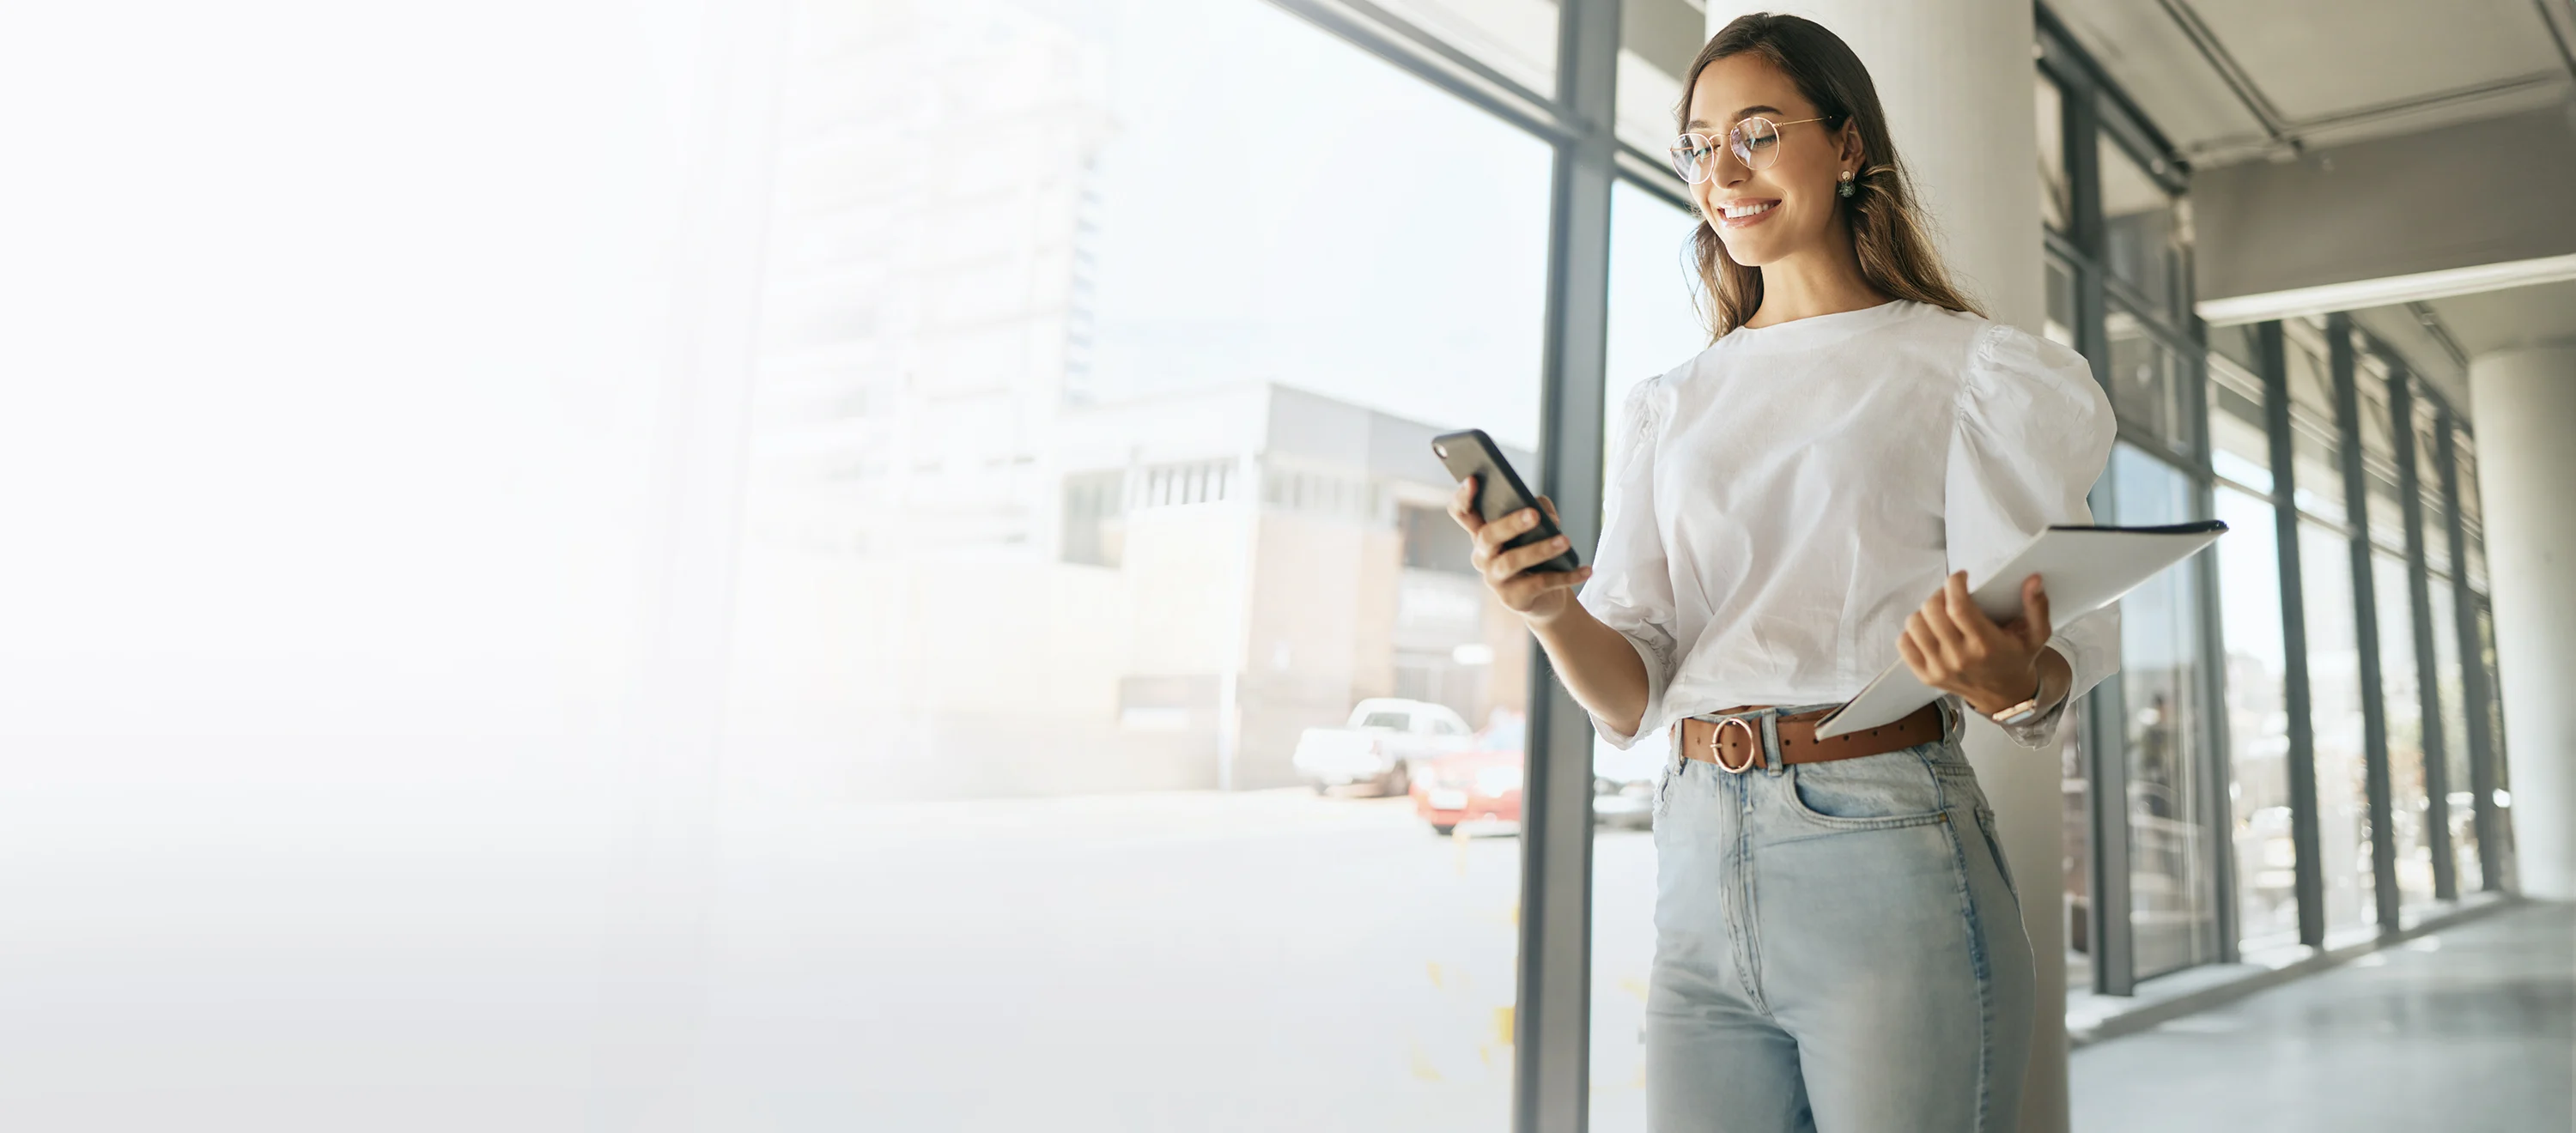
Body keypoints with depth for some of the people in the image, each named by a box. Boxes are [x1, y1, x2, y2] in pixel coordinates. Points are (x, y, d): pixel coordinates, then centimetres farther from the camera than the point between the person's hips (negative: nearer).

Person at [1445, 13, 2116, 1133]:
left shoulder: (1966, 368, 4)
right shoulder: (1668, 408, 14)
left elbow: (2059, 660, 0)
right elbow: (1629, 695, 7)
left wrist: (2010, 679, -23)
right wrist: (1551, 609, -14)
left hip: (1887, 850, -3)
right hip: (1699, 869, 4)